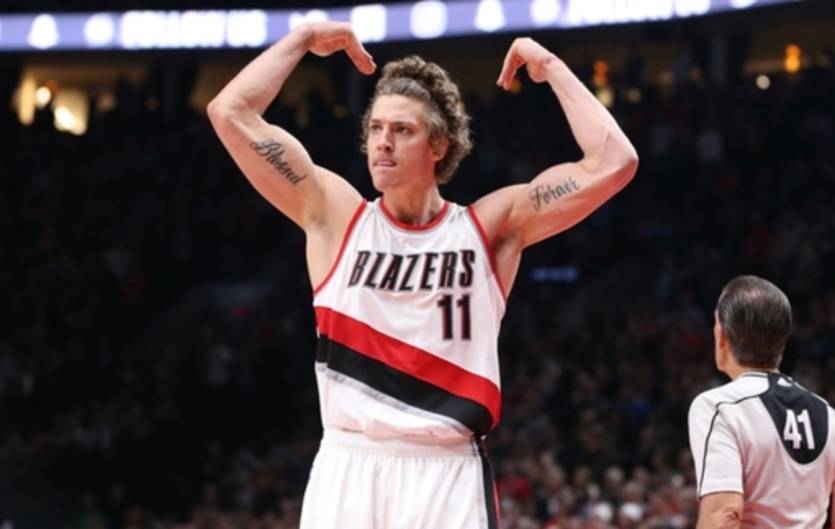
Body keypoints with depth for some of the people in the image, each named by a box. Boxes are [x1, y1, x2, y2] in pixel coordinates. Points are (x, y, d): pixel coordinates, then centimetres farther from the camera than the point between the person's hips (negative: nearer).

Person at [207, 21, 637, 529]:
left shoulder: (489, 227, 5)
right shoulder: (335, 215, 6)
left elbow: (612, 163, -3)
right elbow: (231, 113, 2)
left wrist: (552, 67, 4)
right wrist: (303, 39, 8)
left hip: (449, 474, -1)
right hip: (348, 468, 1)